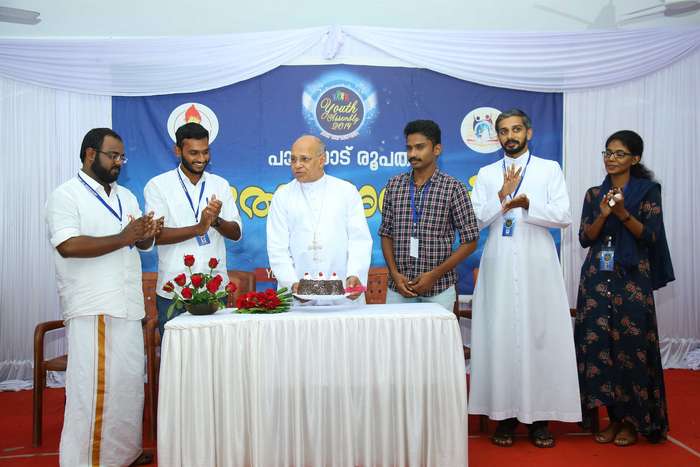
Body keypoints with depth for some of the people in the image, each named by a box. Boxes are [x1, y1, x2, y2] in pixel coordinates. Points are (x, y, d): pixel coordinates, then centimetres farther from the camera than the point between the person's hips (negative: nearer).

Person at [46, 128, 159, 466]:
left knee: (130, 382, 12)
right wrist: (123, 238, -18)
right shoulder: (66, 195, -4)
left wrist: (147, 234, -5)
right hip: (92, 310, -7)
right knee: (93, 387, -5)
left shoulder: (126, 196, 18)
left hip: (128, 305, 7)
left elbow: (142, 243, 19)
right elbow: (67, 246, -18)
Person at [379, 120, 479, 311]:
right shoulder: (394, 185, 4)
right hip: (398, 288, 2)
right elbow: (386, 234, 8)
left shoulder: (453, 188, -5)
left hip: (438, 289, -2)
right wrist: (395, 273, -5)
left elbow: (470, 241, -4)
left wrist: (435, 275, -11)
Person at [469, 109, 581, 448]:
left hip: (537, 264, -1)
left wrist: (527, 204, -14)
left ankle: (539, 416, 7)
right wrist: (503, 196, -10)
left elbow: (563, 217, -2)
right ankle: (505, 415, 8)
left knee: (541, 336, -1)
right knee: (500, 336, 0)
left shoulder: (550, 169, 8)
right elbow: (476, 219, 3)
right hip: (499, 265, 1)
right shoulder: (487, 174, 12)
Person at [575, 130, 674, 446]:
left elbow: (650, 236, -5)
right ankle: (614, 416, 15)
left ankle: (633, 420, 13)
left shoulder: (648, 190, 2)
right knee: (599, 344, 2)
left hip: (632, 279, -3)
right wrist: (603, 214, -11)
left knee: (632, 345, -2)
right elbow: (585, 238, 6)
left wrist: (622, 213, -18)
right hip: (596, 278, 3)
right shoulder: (594, 194, 11)